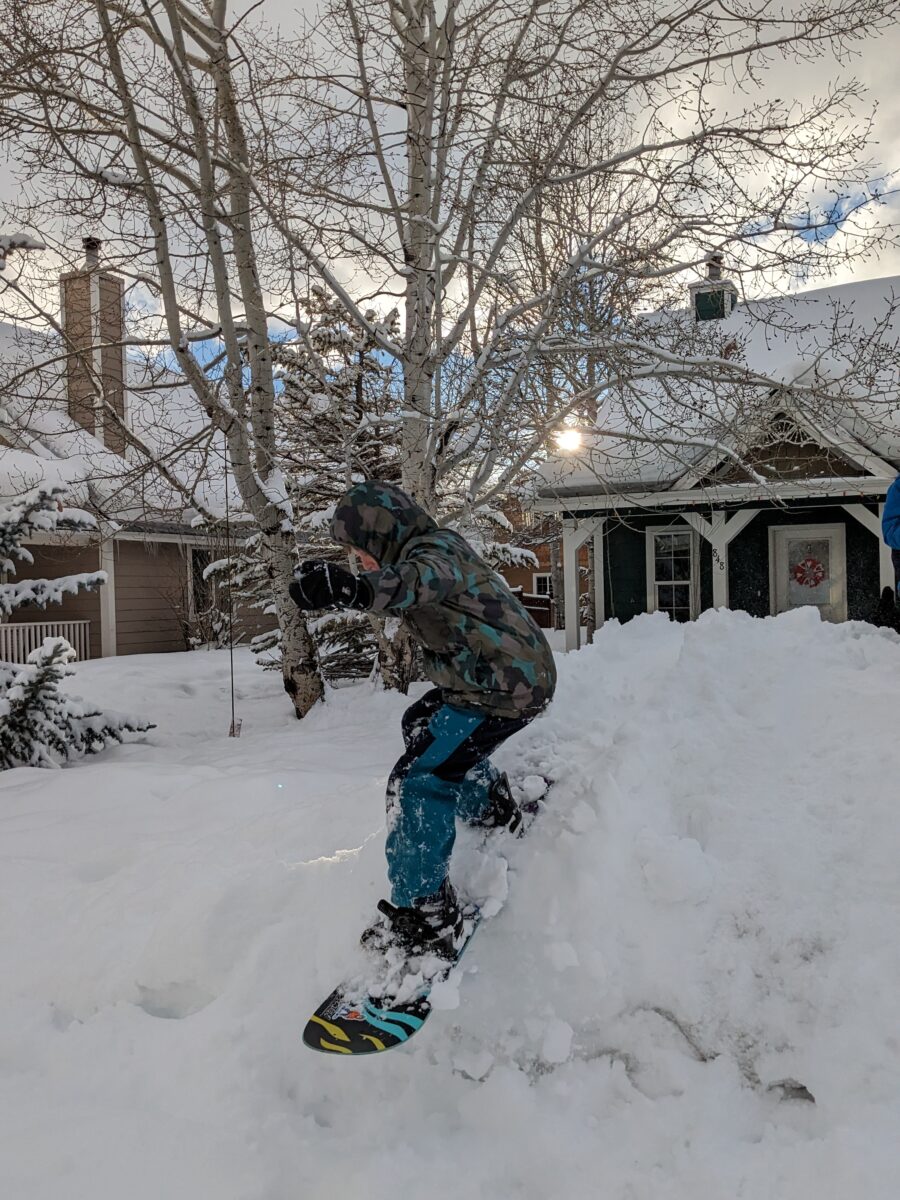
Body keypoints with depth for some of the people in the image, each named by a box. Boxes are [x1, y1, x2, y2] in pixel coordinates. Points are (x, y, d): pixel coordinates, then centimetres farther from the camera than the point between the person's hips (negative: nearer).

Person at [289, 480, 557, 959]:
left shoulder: (434, 552, -21)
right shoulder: (440, 546, 10)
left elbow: (418, 580, -48)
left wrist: (354, 587, -67)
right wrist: (356, 583, 48)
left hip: (506, 689, -11)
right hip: (516, 672, 11)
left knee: (417, 783, -13)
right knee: (421, 724, 30)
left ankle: (426, 918, -8)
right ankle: (489, 803, 43)